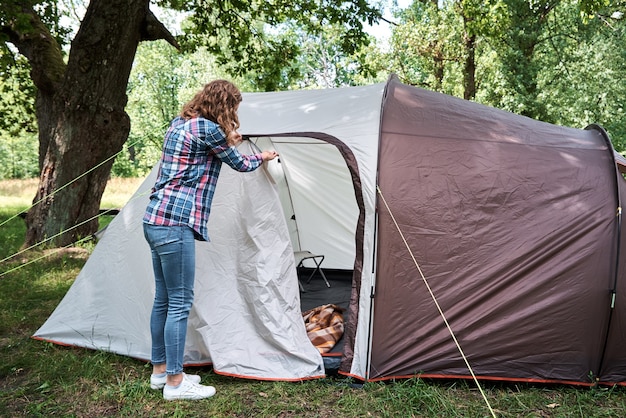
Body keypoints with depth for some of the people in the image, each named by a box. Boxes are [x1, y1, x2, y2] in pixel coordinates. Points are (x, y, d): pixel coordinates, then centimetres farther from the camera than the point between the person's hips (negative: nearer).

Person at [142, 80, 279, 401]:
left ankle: (160, 370, 27)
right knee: (180, 303, -2)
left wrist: (226, 143, 29)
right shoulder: (208, 129, -10)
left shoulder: (179, 124, 16)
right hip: (175, 224, -10)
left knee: (164, 299, 15)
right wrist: (263, 157, 23)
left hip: (155, 220, 10)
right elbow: (239, 164, 3)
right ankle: (175, 383, 8)